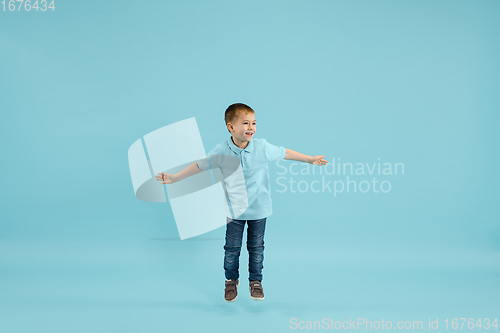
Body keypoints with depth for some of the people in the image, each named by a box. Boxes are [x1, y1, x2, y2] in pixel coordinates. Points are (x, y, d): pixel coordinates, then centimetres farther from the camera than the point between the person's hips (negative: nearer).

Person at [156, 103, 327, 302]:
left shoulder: (263, 148, -15)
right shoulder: (221, 152, -15)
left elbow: (285, 153, -1)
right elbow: (199, 165, -4)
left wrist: (310, 159, 4)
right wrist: (174, 178, -4)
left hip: (259, 208, 0)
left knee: (256, 247, 13)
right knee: (232, 247, 10)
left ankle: (256, 281, 33)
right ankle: (231, 280, 34)